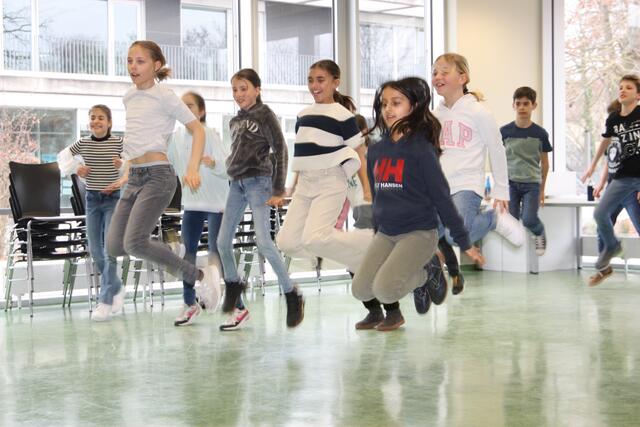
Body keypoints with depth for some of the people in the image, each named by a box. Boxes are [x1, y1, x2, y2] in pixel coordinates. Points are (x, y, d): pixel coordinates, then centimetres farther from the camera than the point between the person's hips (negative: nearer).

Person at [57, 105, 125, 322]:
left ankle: (105, 301, -9)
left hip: (113, 198, -4)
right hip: (92, 198, 4)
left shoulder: (118, 143, -6)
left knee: (110, 249, -11)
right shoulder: (83, 143, 2)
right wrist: (75, 168, -1)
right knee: (95, 251, 6)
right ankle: (116, 288, 27)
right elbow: (63, 156, 16)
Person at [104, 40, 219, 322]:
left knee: (133, 243, -20)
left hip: (157, 175, -7)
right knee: (114, 247, -4)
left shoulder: (163, 95, -4)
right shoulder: (129, 97, 17)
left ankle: (200, 276, -7)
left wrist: (193, 169, -16)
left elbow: (197, 130, -5)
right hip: (134, 179, 7)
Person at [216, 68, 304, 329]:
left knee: (263, 241, -16)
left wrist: (278, 190, -13)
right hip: (237, 183, 7)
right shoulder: (235, 121, 14)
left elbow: (281, 151, -8)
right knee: (223, 242, 6)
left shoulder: (265, 114, -5)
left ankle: (292, 295, -5)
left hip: (258, 181, -7)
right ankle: (233, 285, 30)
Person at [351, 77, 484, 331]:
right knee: (360, 290, -11)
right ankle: (375, 311, 22)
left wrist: (464, 243, -7)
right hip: (385, 234, 5)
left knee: (384, 288, -22)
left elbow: (441, 196, -9)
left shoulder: (421, 148, -10)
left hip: (419, 233, -5)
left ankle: (423, 274, 8)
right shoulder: (376, 150, 8)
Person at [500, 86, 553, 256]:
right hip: (510, 183, 1)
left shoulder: (540, 133, 0)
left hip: (532, 183, -1)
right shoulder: (505, 132, 0)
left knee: (529, 220, -13)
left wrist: (542, 190, 12)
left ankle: (540, 233, 20)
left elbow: (544, 162, 9)